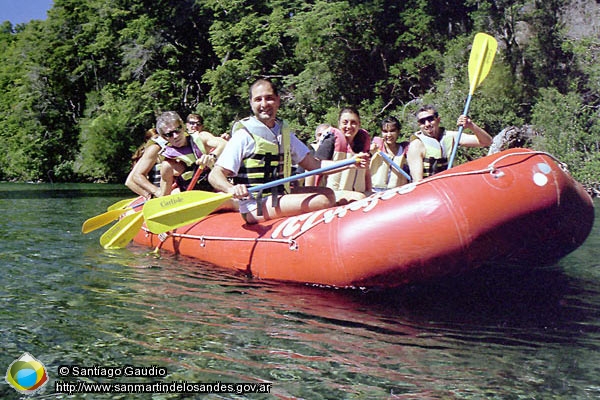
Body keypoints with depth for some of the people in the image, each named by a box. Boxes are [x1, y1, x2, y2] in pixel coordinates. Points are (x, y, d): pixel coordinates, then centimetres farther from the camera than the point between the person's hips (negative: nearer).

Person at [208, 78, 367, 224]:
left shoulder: (283, 131, 11)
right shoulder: (244, 135, -11)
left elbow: (311, 164, 13)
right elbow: (215, 175, -15)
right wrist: (232, 189, -38)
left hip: (279, 197, 8)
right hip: (255, 208, -8)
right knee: (322, 202, -20)